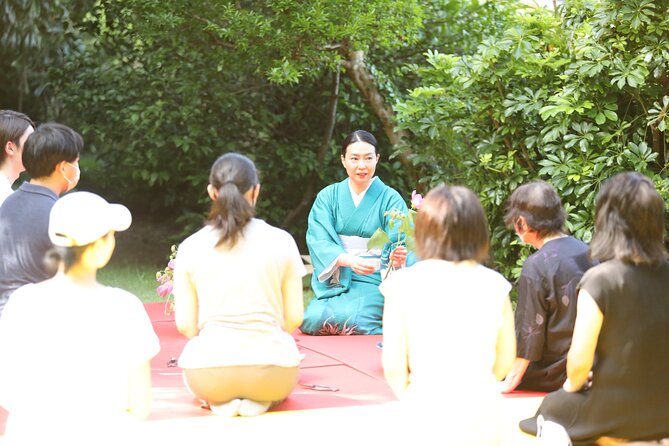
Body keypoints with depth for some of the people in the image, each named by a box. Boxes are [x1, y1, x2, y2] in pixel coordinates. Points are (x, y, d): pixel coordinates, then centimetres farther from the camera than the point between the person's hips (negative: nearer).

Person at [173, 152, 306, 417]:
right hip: (272, 373, 0)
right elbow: (294, 318, 1)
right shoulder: (281, 241, -2)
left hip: (208, 376, 0)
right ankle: (259, 400, 3)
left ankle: (220, 401, 4)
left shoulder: (190, 247, -1)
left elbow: (186, 325, 0)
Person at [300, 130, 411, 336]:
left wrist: (398, 258, -37)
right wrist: (349, 260, -28)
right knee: (312, 320, -26)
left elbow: (398, 244, -11)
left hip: (373, 282, -2)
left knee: (346, 318, -30)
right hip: (333, 281, 2)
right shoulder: (328, 197, 5)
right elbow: (318, 241, -8)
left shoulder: (391, 199, 0)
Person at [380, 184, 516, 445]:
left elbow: (393, 365, -4)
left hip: (424, 416, -2)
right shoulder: (494, 286, 1)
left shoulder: (404, 284, -4)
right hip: (481, 416, 2)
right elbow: (506, 360, 8)